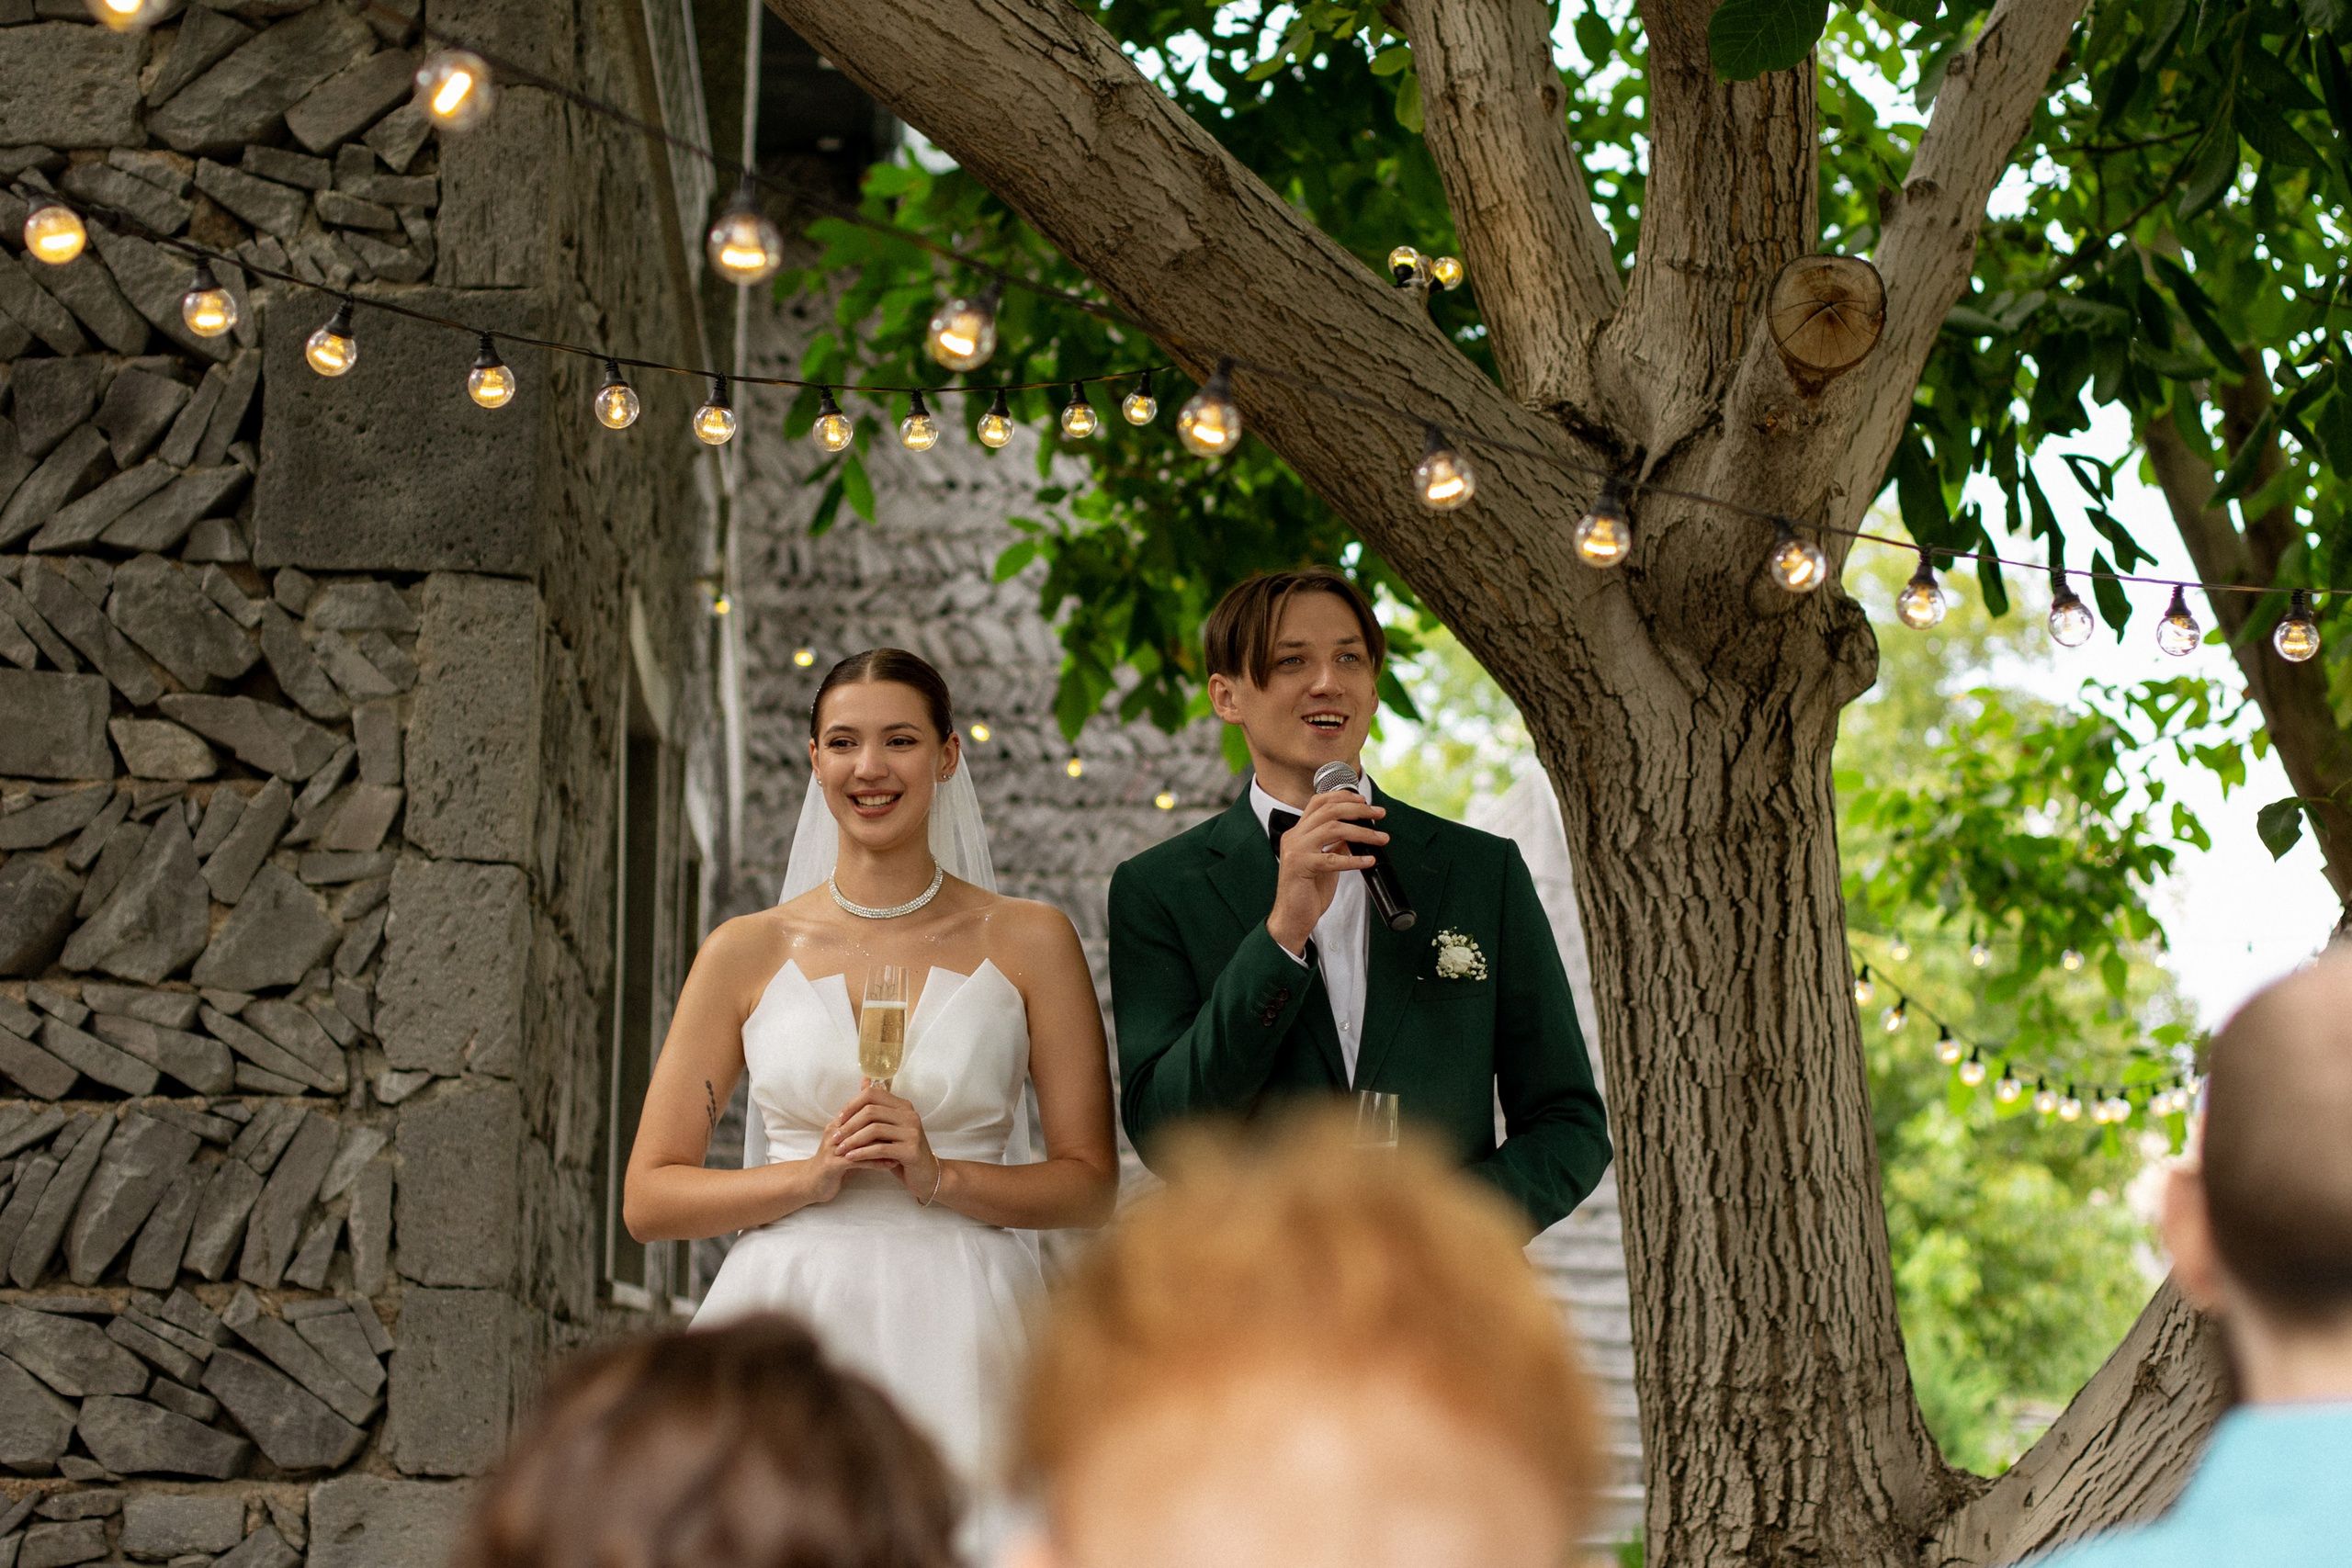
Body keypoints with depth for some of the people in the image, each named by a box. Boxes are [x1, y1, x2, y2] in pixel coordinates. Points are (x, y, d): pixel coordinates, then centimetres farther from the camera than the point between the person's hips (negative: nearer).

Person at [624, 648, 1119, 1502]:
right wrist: (810, 1176, -9)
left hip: (959, 1339, 0)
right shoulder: (748, 952, 7)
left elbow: (1091, 1186, 5)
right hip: (789, 1333, 0)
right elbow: (648, 1199, 5)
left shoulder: (1027, 942, 6)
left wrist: (940, 1176, -10)